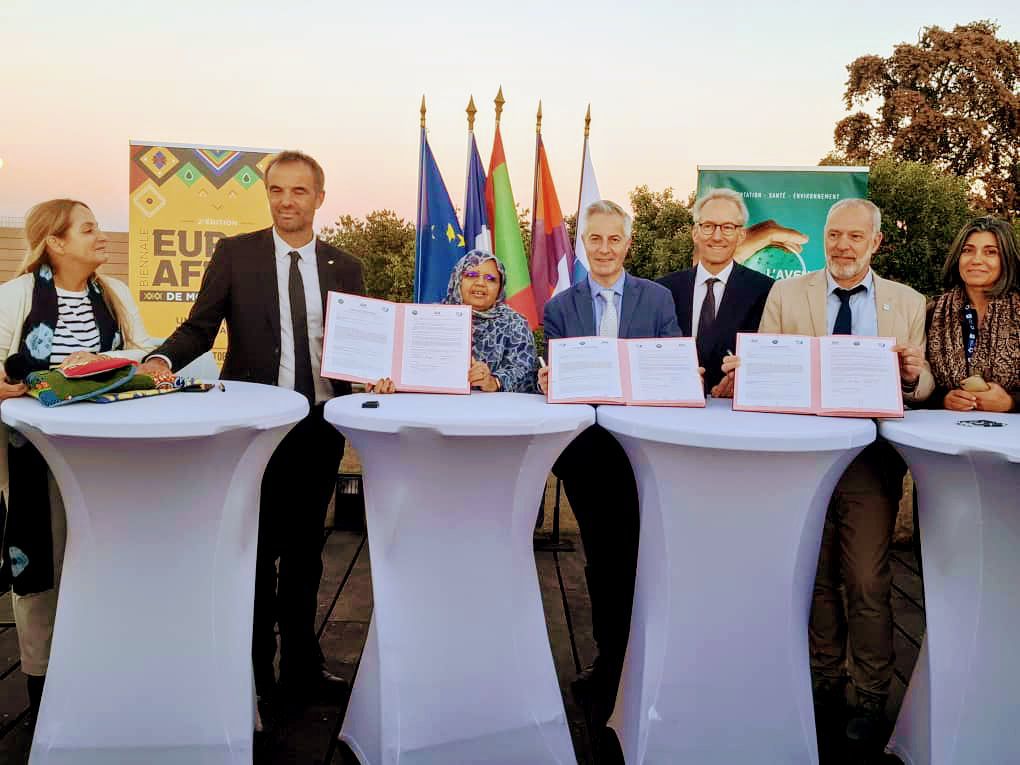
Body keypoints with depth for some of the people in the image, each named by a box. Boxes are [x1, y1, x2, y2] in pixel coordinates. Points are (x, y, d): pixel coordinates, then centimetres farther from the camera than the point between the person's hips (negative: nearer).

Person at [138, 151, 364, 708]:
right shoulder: (234, 254, 0)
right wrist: (163, 358, -23)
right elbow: (199, 327, -4)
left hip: (321, 425, 3)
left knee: (304, 551, 15)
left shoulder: (344, 268, 7)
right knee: (255, 552, 8)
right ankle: (253, 671, 25)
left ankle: (300, 665, 30)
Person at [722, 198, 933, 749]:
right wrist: (743, 368, -22)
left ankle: (871, 699, 16)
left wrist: (913, 376, -17)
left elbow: (924, 386, 5)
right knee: (815, 579, 13)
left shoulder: (909, 303, 6)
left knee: (868, 583, 0)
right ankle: (826, 682, 30)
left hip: (872, 460, -1)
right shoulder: (786, 294, 4)